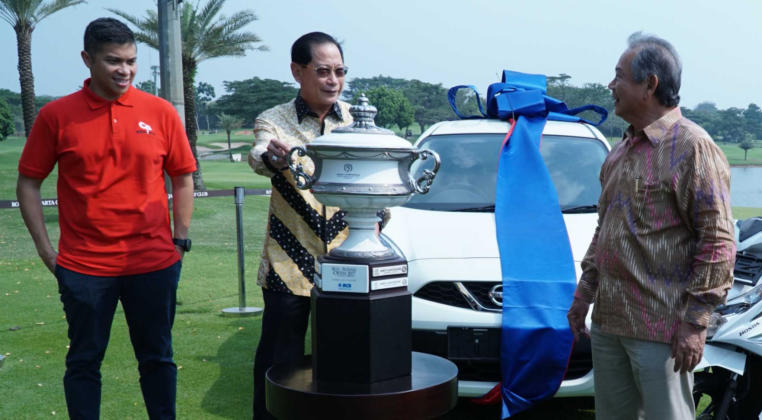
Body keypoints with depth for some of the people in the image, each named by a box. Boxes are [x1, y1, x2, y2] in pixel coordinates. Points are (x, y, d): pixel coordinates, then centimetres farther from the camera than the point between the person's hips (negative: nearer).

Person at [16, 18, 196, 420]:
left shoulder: (160, 112, 0)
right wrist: (45, 249, 0)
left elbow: (183, 178, 7)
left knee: (157, 358, 12)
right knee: (84, 361, 11)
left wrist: (180, 240, 4)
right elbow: (28, 183, 3)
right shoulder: (56, 115, -3)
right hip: (83, 267, 0)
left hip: (153, 263, 1)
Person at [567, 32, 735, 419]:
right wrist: (583, 292, 20)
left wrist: (695, 321, -17)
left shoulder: (692, 147, -12)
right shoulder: (622, 150, 14)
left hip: (660, 329, -8)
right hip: (608, 320, 8)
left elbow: (718, 242, -15)